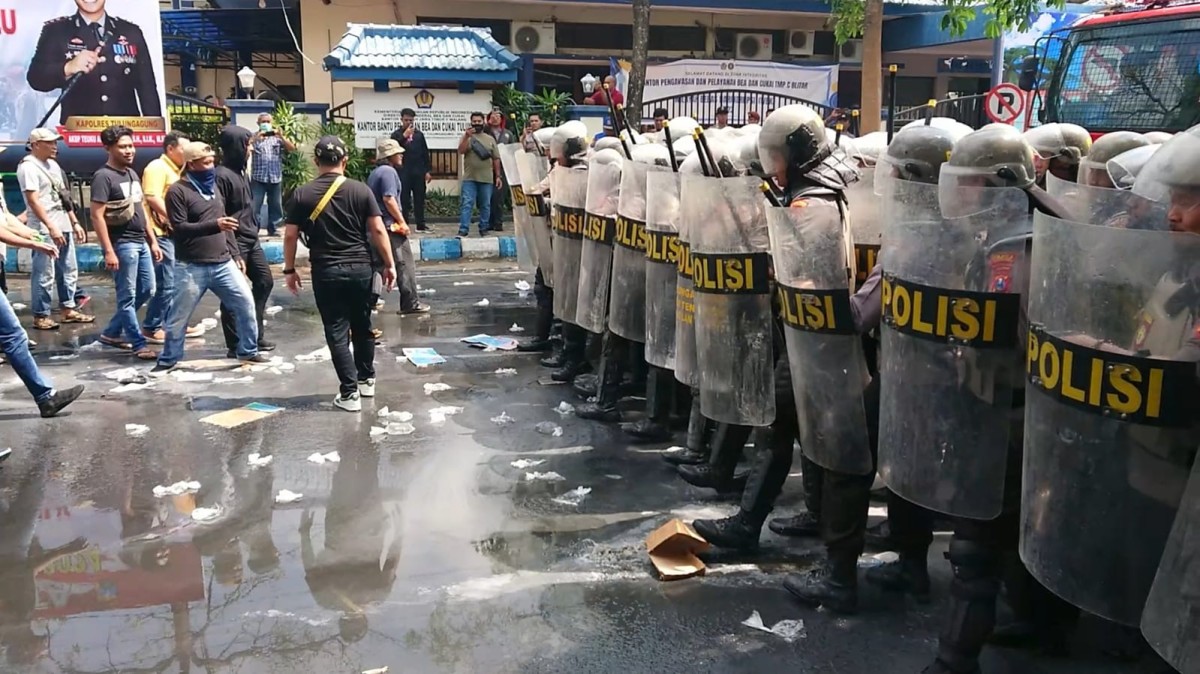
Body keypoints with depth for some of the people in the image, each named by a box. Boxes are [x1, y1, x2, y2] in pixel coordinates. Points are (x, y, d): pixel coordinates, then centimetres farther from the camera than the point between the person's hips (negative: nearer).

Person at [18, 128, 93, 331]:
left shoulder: (53, 165, 15)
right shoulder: (28, 167, -11)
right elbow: (33, 201, -17)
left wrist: (74, 223, 16)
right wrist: (51, 228, -22)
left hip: (64, 227, 9)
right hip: (44, 230, -9)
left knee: (69, 271, 14)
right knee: (45, 275, -6)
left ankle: (68, 309, 23)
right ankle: (40, 316, 1)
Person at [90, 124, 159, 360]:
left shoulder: (132, 173, 14)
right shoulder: (103, 177, -11)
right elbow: (97, 216, -16)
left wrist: (153, 241, 16)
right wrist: (108, 251, -21)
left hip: (141, 242, 9)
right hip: (122, 244, -9)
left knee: (147, 290, 14)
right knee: (127, 297, -1)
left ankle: (111, 333, 26)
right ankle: (139, 344, 5)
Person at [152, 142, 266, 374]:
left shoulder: (213, 187, 14)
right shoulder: (177, 191, -8)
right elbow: (179, 228, -17)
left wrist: (235, 254, 16)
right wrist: (214, 225, -27)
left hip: (223, 263, 6)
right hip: (192, 267, -6)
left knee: (245, 302, 3)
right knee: (179, 315, 4)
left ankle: (248, 352, 17)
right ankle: (168, 360, 20)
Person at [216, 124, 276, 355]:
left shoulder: (240, 171, 12)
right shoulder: (222, 175, -16)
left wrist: (254, 231, 17)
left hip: (251, 240, 10)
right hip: (235, 243, -10)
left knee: (264, 282, 16)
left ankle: (254, 336, 25)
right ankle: (235, 346, 8)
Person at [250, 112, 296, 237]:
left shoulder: (278, 136, 10)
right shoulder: (254, 136, 5)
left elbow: (292, 149, -2)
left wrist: (281, 136, -16)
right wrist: (256, 139, -25)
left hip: (276, 178, 2)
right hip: (258, 177, -2)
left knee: (276, 206, 9)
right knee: (254, 206, -5)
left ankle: (273, 230, 18)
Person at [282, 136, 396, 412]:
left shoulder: (302, 194, -2)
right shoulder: (361, 190, -2)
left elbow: (290, 236, -1)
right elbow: (378, 230, -4)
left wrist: (289, 269, 10)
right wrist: (389, 264, 3)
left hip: (326, 272, -1)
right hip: (360, 269, 2)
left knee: (337, 332, 3)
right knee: (362, 327, 18)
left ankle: (349, 393, 2)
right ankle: (367, 380, 31)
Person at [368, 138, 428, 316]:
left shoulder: (374, 173, 18)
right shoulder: (389, 171, -10)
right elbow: (389, 199, -19)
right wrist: (402, 221, -15)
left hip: (375, 224, 9)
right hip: (390, 224, -9)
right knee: (404, 264, -6)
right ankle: (410, 303, -6)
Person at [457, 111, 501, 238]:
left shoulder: (490, 139, 11)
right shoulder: (466, 137, 7)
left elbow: (496, 159, 11)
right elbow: (461, 151, -10)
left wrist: (497, 176, 6)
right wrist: (466, 137, -21)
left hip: (487, 179, 2)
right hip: (469, 178, -2)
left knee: (485, 206, 7)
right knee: (466, 204, -7)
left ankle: (484, 229, 18)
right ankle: (463, 230, -9)